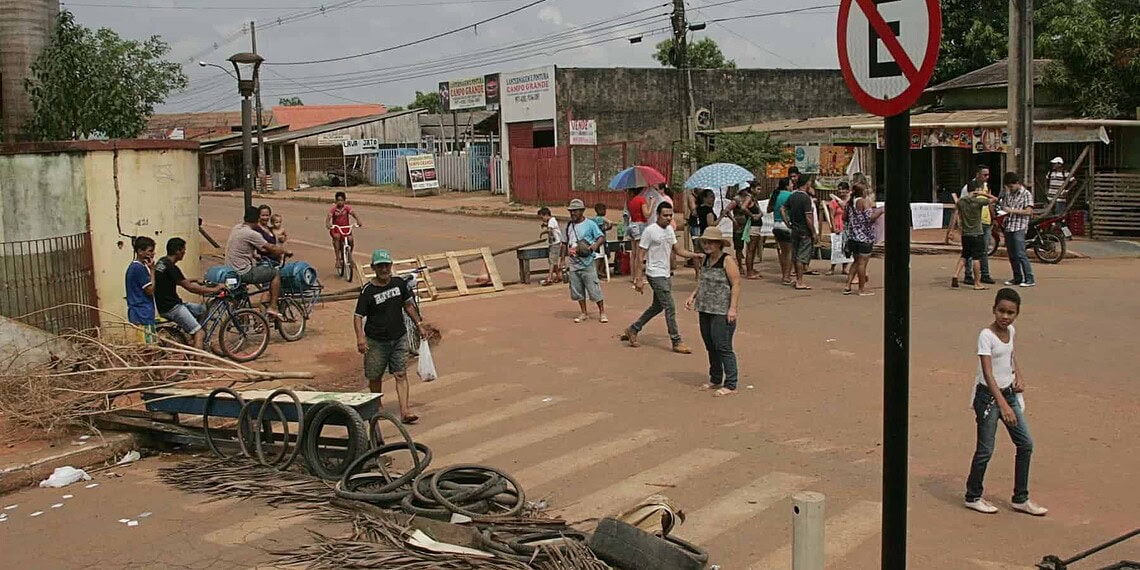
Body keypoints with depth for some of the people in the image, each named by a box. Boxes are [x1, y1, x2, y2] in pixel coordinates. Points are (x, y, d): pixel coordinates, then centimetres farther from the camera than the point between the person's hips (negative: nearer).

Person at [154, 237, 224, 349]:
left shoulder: (162, 262, 9)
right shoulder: (170, 268, -20)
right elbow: (190, 288, -18)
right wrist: (214, 289, -11)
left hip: (166, 304, 10)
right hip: (170, 308, -10)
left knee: (202, 309, 21)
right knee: (200, 333, -14)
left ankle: (193, 340, 21)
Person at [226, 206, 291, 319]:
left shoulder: (236, 228, 9)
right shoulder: (251, 234, -17)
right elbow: (272, 248, -11)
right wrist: (286, 252, 4)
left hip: (230, 270, 9)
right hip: (244, 273, -9)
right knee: (276, 273, 4)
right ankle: (272, 307, 1)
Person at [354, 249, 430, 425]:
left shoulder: (399, 283, 1)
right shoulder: (368, 290, -12)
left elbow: (408, 305, 16)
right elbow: (358, 316, -13)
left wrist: (419, 324, 15)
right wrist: (360, 337, -27)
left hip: (399, 338, 3)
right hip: (376, 341, -3)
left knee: (401, 375, -5)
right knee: (375, 376, 10)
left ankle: (405, 411, -8)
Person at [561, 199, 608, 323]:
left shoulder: (590, 224, -5)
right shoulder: (569, 225, 11)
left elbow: (602, 237, -9)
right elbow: (565, 243, 18)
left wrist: (595, 245, -29)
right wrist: (563, 259, 14)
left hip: (587, 262, -5)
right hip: (573, 263, 5)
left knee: (594, 288, -4)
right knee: (577, 290, 9)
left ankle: (602, 312, 8)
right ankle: (584, 313, 21)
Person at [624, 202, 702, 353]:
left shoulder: (670, 229, 8)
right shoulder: (650, 231, -15)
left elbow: (677, 250, 16)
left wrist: (695, 255, 0)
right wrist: (638, 279, -17)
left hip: (666, 274, 9)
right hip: (655, 275, -9)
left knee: (658, 306, 18)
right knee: (670, 307, -7)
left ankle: (633, 330, 30)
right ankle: (677, 343, 1)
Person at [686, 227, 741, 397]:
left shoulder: (727, 260, -10)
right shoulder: (706, 260, 12)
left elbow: (736, 284, -13)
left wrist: (733, 308, -19)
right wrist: (693, 295, 11)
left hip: (722, 312, -8)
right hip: (705, 310, 8)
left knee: (723, 347, -8)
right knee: (710, 347, 15)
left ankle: (730, 385, -3)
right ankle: (715, 380, 27)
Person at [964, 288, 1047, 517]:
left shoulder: (1011, 331, 4)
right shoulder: (986, 335, -19)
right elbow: (988, 374, -25)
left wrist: (1019, 375, 6)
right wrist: (1003, 405, -31)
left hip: (1009, 393, 8)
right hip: (988, 395, -8)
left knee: (1025, 443, 8)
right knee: (985, 450, 0)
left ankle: (1020, 499, 19)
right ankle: (973, 496, 18)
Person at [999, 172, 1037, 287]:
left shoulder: (1026, 194, -4)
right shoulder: (1008, 194, 15)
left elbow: (1029, 211, -12)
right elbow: (1003, 206, 25)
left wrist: (1013, 210, -16)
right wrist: (1003, 210, 2)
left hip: (1019, 228, -7)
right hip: (1008, 227, 7)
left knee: (1021, 254, -12)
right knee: (1011, 255, 9)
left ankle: (1030, 279, -10)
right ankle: (1017, 278, 17)